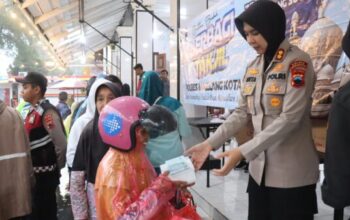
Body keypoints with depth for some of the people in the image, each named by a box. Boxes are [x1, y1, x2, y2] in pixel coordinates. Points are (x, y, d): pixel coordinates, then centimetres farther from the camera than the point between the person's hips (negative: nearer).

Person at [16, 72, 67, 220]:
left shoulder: (47, 111, -18)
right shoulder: (33, 111, 11)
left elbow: (61, 143, -23)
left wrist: (57, 166, -9)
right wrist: (31, 168, 15)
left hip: (45, 174, -9)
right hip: (36, 173, 9)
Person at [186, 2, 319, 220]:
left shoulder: (297, 62, -11)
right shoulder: (253, 67, 8)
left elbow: (290, 118, -20)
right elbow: (241, 113, 6)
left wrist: (243, 152, -24)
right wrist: (210, 143, -6)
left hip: (292, 173, -5)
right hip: (259, 169, 6)